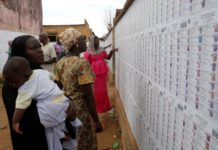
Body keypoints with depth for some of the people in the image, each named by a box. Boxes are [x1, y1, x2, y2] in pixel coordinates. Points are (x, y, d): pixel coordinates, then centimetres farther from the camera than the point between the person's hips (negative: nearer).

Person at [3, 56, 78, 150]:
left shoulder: (25, 89, -11)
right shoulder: (41, 71, 8)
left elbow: (20, 107, -13)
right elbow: (53, 77, 25)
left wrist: (15, 122, -1)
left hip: (52, 111, -8)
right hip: (64, 101, 8)